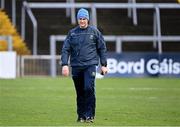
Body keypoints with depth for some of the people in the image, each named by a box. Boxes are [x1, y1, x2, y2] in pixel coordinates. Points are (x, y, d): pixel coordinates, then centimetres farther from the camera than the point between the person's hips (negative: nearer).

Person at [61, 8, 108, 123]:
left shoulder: (94, 31, 5)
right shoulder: (72, 33, 8)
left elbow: (102, 48, 9)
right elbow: (66, 49, 5)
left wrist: (104, 65, 5)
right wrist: (65, 64, -7)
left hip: (90, 65, -2)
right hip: (76, 66, 2)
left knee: (89, 88, -18)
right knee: (80, 93, 7)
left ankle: (90, 115, -12)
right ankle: (81, 115, 17)